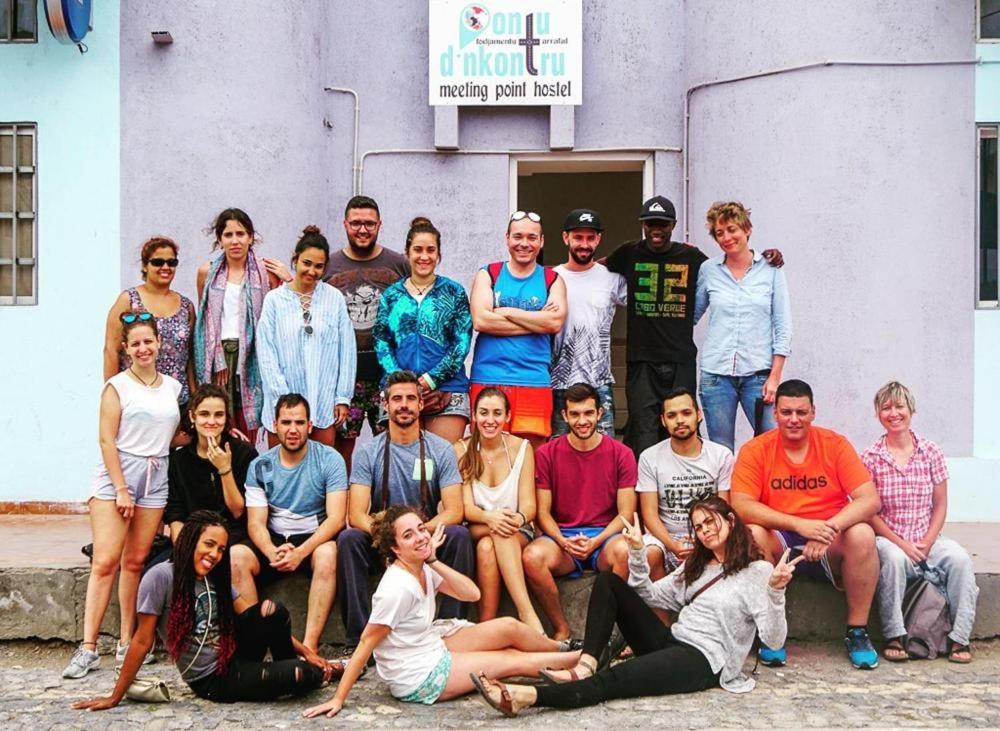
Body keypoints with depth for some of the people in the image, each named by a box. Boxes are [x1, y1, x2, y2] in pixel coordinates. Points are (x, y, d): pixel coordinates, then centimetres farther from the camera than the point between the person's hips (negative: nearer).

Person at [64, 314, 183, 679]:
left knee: (136, 561, 4)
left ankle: (127, 642, 11)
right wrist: (121, 489, -12)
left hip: (155, 479, 4)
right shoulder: (118, 386, -1)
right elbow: (107, 440, -6)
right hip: (115, 474, -4)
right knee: (105, 561, -10)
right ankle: (88, 647, -9)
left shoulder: (173, 387, 12)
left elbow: (178, 434, 18)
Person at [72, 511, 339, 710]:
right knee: (304, 675, -24)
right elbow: (142, 641, -12)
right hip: (213, 680, -6)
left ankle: (287, 669, 3)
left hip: (236, 658, 6)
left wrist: (306, 652, 0)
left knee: (271, 609, -24)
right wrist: (115, 698, -10)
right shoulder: (161, 577, -16)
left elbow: (262, 618, 6)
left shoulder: (216, 579, 5)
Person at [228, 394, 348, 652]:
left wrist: (301, 552, -28)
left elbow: (336, 517, -13)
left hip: (316, 540, -3)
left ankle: (310, 644, -36)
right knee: (235, 556, -26)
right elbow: (256, 523, -3)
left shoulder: (329, 459, -6)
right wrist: (272, 552, -27)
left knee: (328, 554, -36)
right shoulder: (260, 466, 2)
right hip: (274, 541, 3)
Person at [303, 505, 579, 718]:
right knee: (516, 662, -1)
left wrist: (433, 561, -12)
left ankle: (562, 649, 30)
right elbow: (366, 643, -24)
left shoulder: (423, 569, -2)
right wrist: (338, 699, -23)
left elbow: (471, 594, -5)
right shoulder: (398, 587, -28)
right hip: (416, 679, -8)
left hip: (432, 648, 8)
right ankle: (577, 658, 21)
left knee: (509, 627, 5)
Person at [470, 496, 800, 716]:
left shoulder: (757, 571, -5)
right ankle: (586, 666, -20)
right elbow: (648, 595, 16)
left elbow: (773, 639, -14)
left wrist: (776, 591, -31)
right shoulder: (697, 566, 19)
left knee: (612, 680, -29)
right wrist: (637, 551, 2)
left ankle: (526, 697, -43)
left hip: (704, 661, -8)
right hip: (670, 642, 9)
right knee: (609, 582, -1)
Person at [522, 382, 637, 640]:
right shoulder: (547, 454, 5)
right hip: (561, 536, 1)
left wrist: (596, 541, -17)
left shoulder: (621, 454, 3)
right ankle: (561, 629, -11)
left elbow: (626, 512, 0)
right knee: (532, 556, -33)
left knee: (625, 550, -37)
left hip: (605, 535, -1)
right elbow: (543, 512, 4)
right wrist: (564, 541, -16)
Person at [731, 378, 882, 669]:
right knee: (751, 534, -31)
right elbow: (741, 505, -17)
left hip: (829, 546, 1)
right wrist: (800, 524, -29)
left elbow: (870, 500, -11)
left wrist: (829, 529, -28)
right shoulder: (755, 450, -5)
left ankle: (857, 632, -11)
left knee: (862, 535, -29)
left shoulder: (835, 444, -3)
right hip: (779, 542, -1)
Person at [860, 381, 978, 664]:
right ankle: (894, 636, -24)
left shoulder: (931, 452, 3)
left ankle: (959, 637, -15)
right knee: (894, 558, -35)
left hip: (926, 541, 2)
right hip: (888, 540, -2)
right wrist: (901, 544, -15)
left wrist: (927, 542, -9)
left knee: (960, 558, -25)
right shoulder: (870, 458, -3)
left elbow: (940, 505, 5)